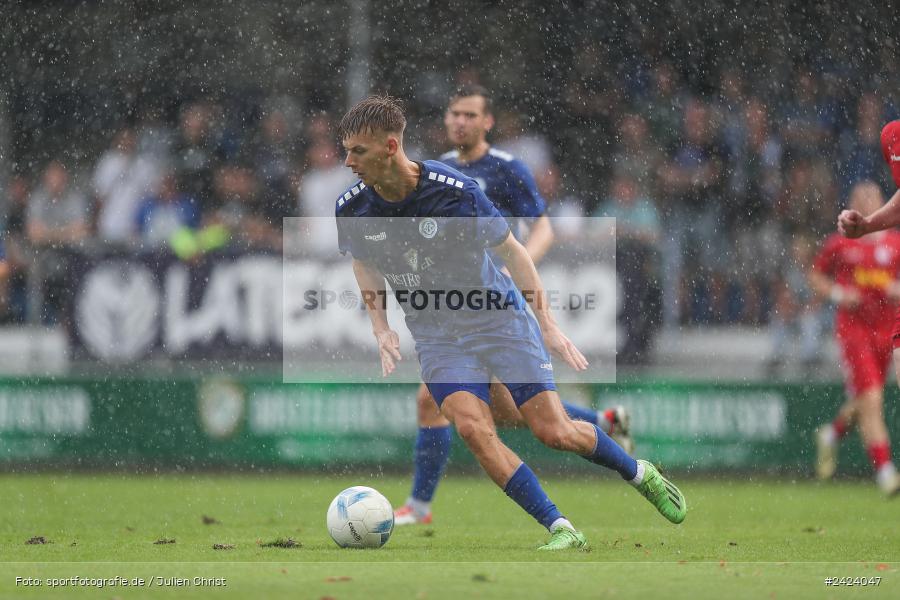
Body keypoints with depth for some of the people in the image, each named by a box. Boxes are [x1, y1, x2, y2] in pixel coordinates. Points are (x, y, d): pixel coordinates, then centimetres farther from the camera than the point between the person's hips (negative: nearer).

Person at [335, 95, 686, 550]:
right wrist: (380, 329, 0)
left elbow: (511, 251, -7)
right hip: (435, 335, 3)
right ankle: (561, 530, -15)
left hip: (496, 316, -3)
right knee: (471, 426, -22)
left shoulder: (456, 191, -20)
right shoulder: (351, 209, -10)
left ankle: (640, 474, 22)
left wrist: (547, 324, -9)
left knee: (554, 432, -7)